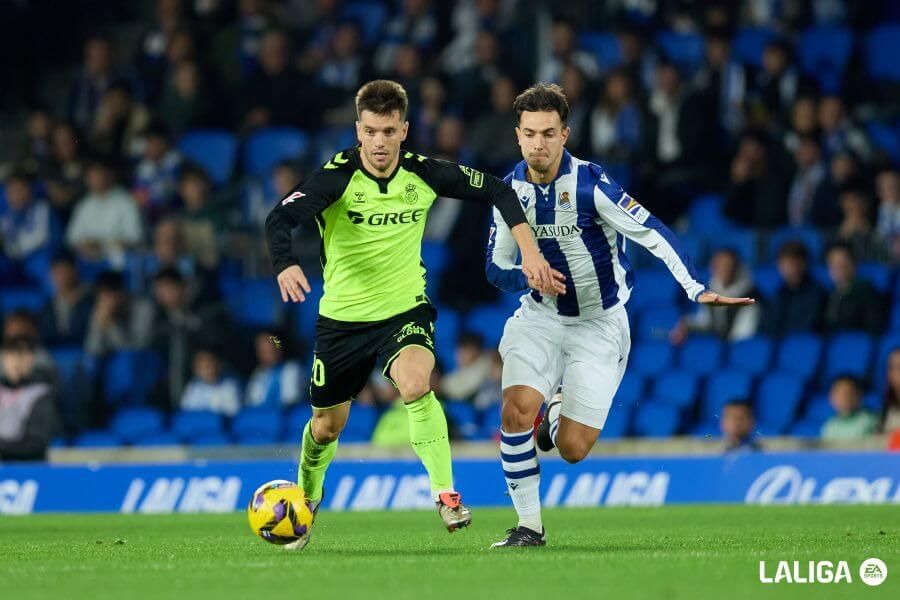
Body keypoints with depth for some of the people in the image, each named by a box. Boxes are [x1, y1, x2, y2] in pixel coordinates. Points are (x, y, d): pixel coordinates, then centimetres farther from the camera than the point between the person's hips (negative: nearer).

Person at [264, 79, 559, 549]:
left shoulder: (424, 174, -9)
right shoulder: (337, 176, -17)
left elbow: (497, 192, 3)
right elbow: (279, 219, -31)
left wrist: (529, 251, -7)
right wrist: (286, 266, -51)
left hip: (405, 308, 0)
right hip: (343, 316, 0)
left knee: (415, 384, -31)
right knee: (328, 423, 14)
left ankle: (445, 494, -23)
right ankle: (306, 500, 44)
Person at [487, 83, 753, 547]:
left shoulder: (589, 184, -21)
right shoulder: (509, 190, -6)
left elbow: (652, 234, -22)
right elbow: (496, 268, 3)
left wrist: (698, 290, -33)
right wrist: (528, 277, -20)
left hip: (599, 325, -3)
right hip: (540, 317, 3)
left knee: (572, 450, -6)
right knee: (516, 411, -22)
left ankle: (560, 411, 32)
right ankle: (529, 525, -5)